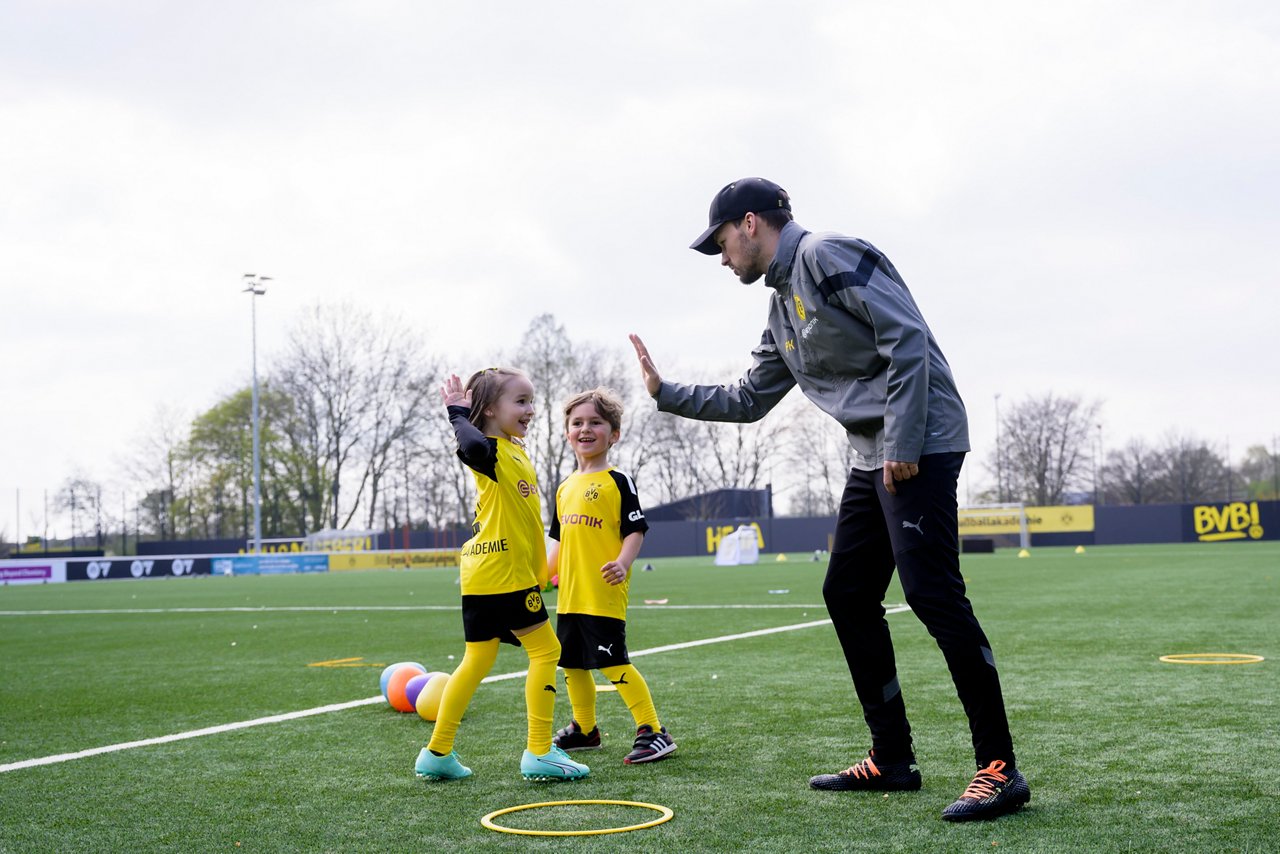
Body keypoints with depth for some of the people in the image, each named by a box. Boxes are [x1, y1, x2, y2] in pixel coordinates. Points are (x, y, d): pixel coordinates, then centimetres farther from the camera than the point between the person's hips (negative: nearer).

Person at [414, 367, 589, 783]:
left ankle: (438, 753, 17)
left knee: (478, 660, 13)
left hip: (484, 574, 10)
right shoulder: (492, 452, -15)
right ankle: (539, 753, 0)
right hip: (503, 573, -10)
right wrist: (458, 412, -24)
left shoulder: (515, 449, 13)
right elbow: (473, 446, -38)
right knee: (545, 651, -3)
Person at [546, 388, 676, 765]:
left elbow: (636, 530, -10)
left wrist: (622, 563, -25)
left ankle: (653, 732, -4)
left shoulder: (617, 482, -5)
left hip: (603, 594, -7)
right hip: (570, 595, 8)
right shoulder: (565, 487, 15)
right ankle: (584, 729, 31)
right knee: (571, 662, 14)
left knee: (613, 662, -11)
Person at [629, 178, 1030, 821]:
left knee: (932, 594, -15)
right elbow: (747, 400, 31)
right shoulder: (783, 310, 21)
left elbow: (905, 334, -17)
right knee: (847, 595, 9)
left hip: (918, 446, -10)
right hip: (872, 456, 10)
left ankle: (999, 769, -10)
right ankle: (892, 761, 16)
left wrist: (903, 442, -20)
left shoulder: (825, 255, -7)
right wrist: (665, 393, 29)